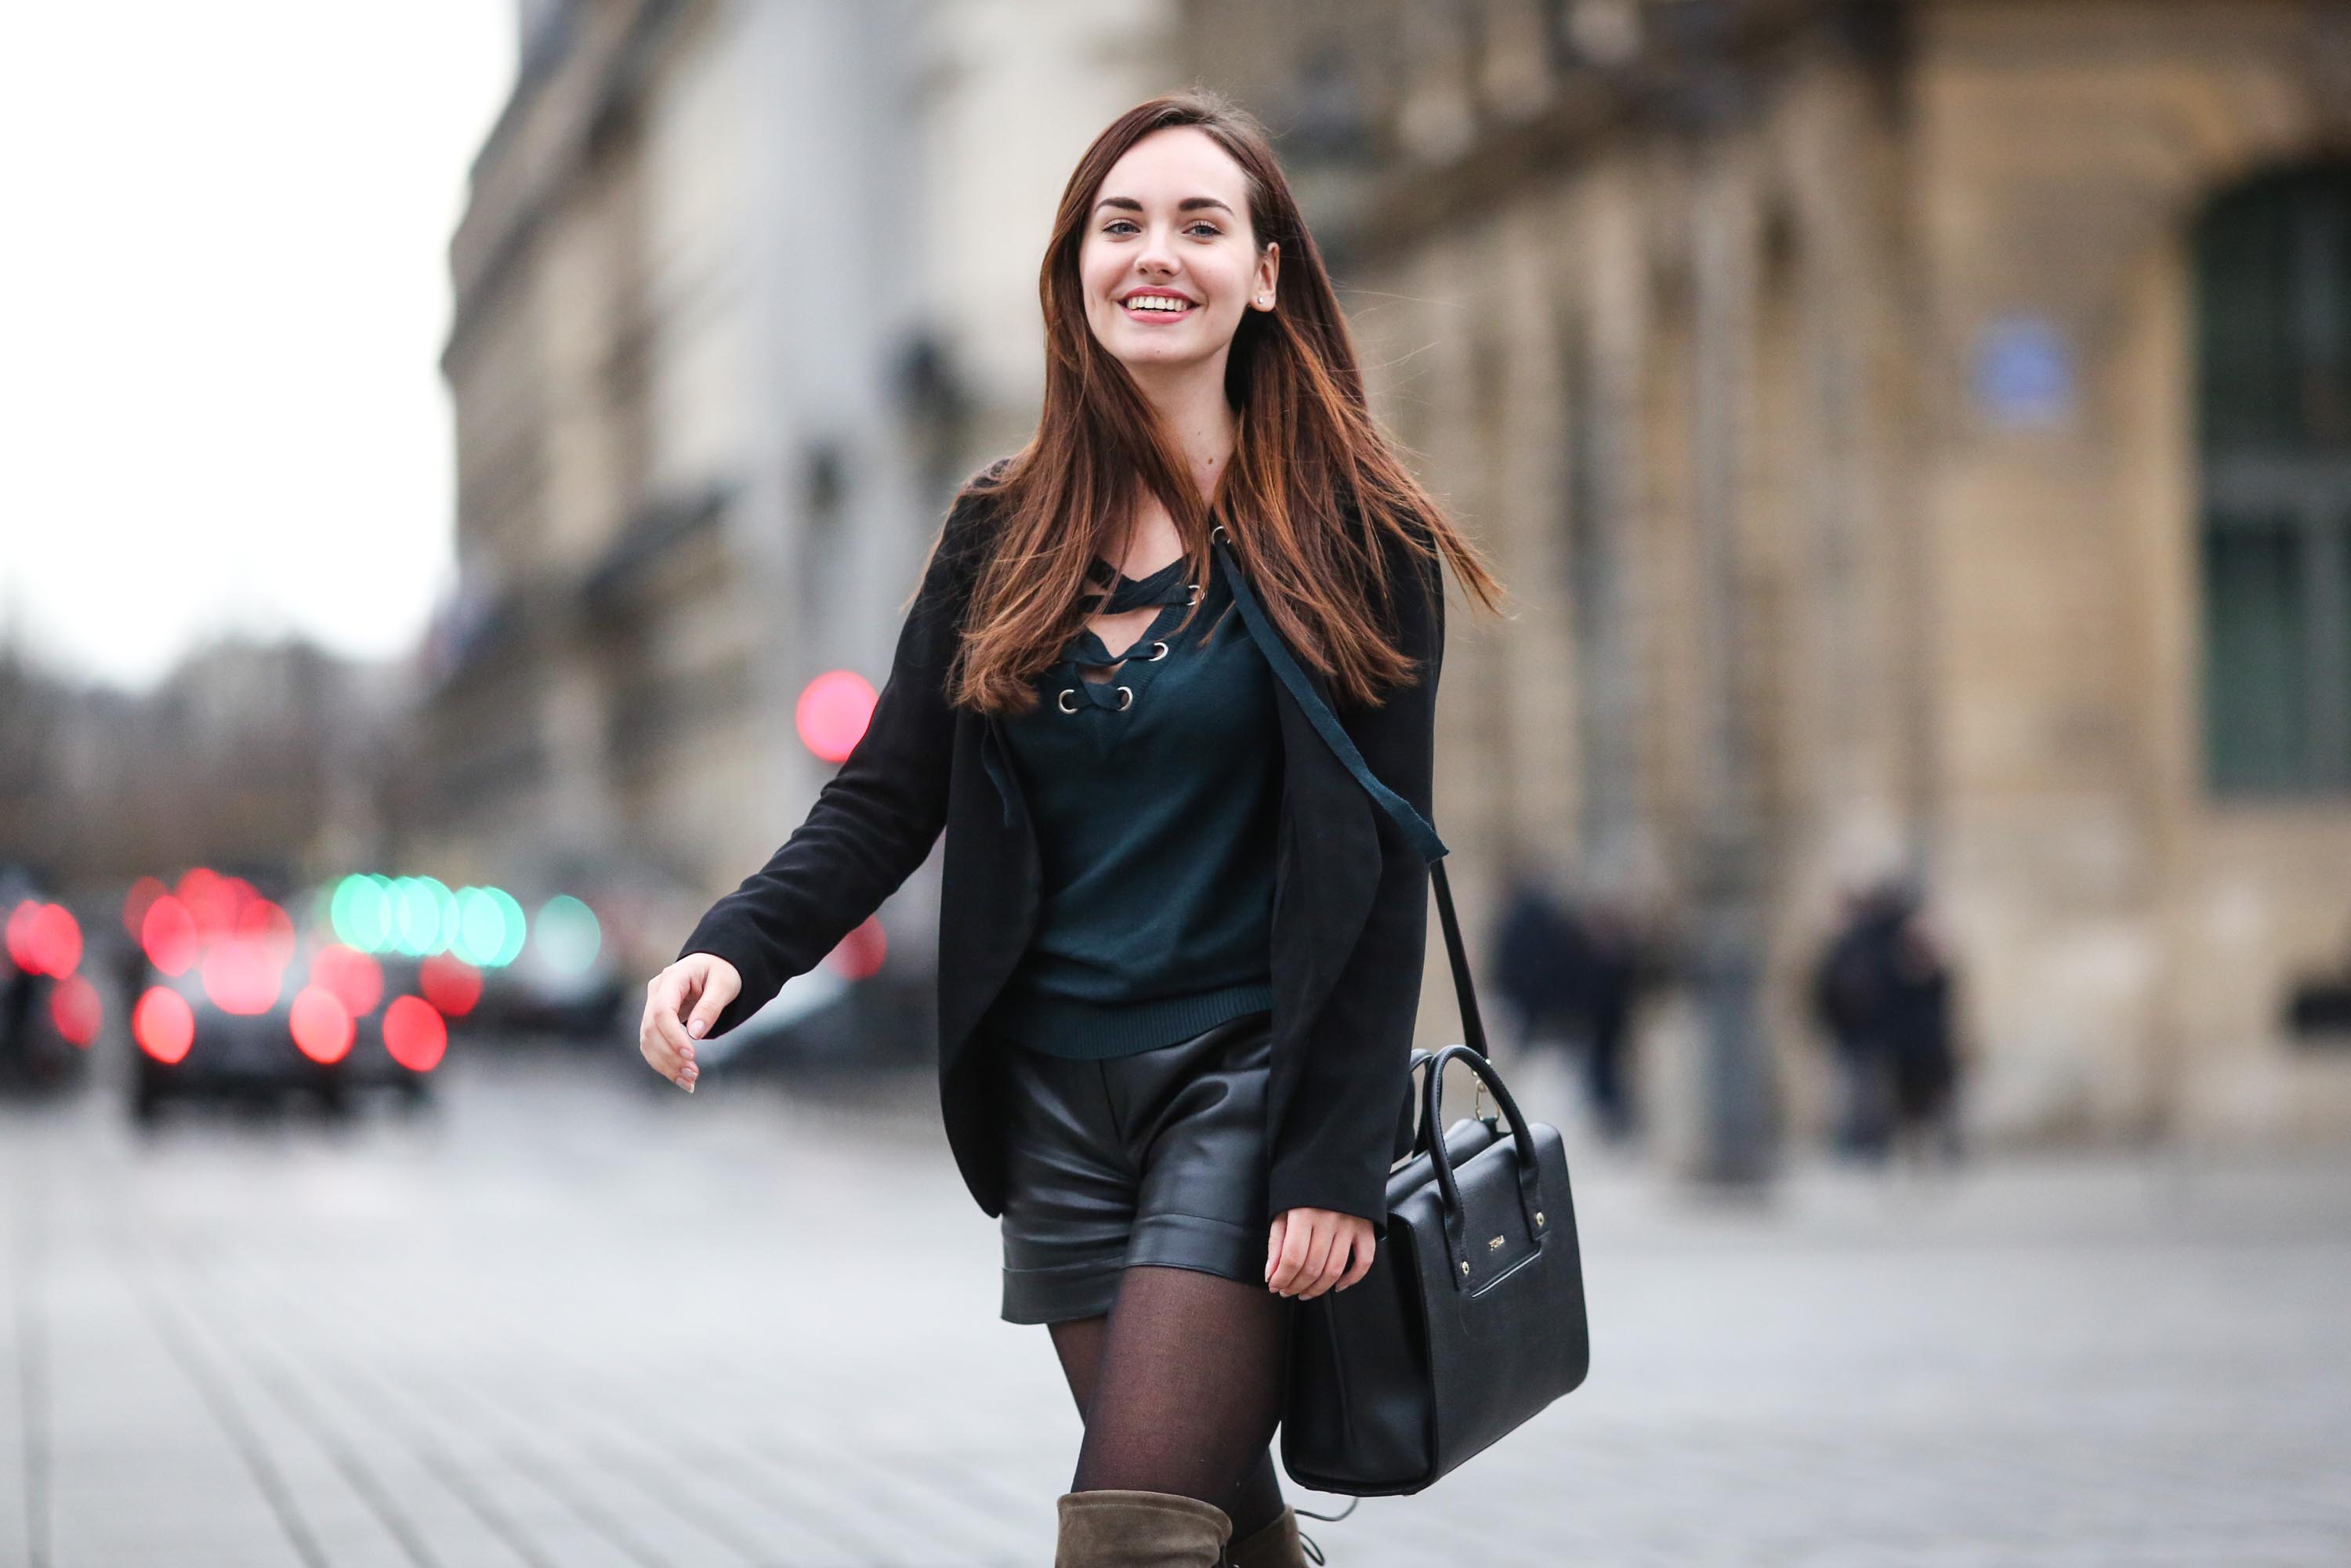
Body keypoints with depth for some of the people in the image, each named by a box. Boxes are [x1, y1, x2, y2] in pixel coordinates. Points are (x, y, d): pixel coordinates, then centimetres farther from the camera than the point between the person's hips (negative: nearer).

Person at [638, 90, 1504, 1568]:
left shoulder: (1352, 536, -4)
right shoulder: (1004, 534, 7)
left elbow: (1384, 873, -7)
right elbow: (885, 800, 4)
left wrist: (1338, 1162, -13)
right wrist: (739, 949, -15)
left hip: (1246, 1081, -4)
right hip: (1057, 1101, 4)